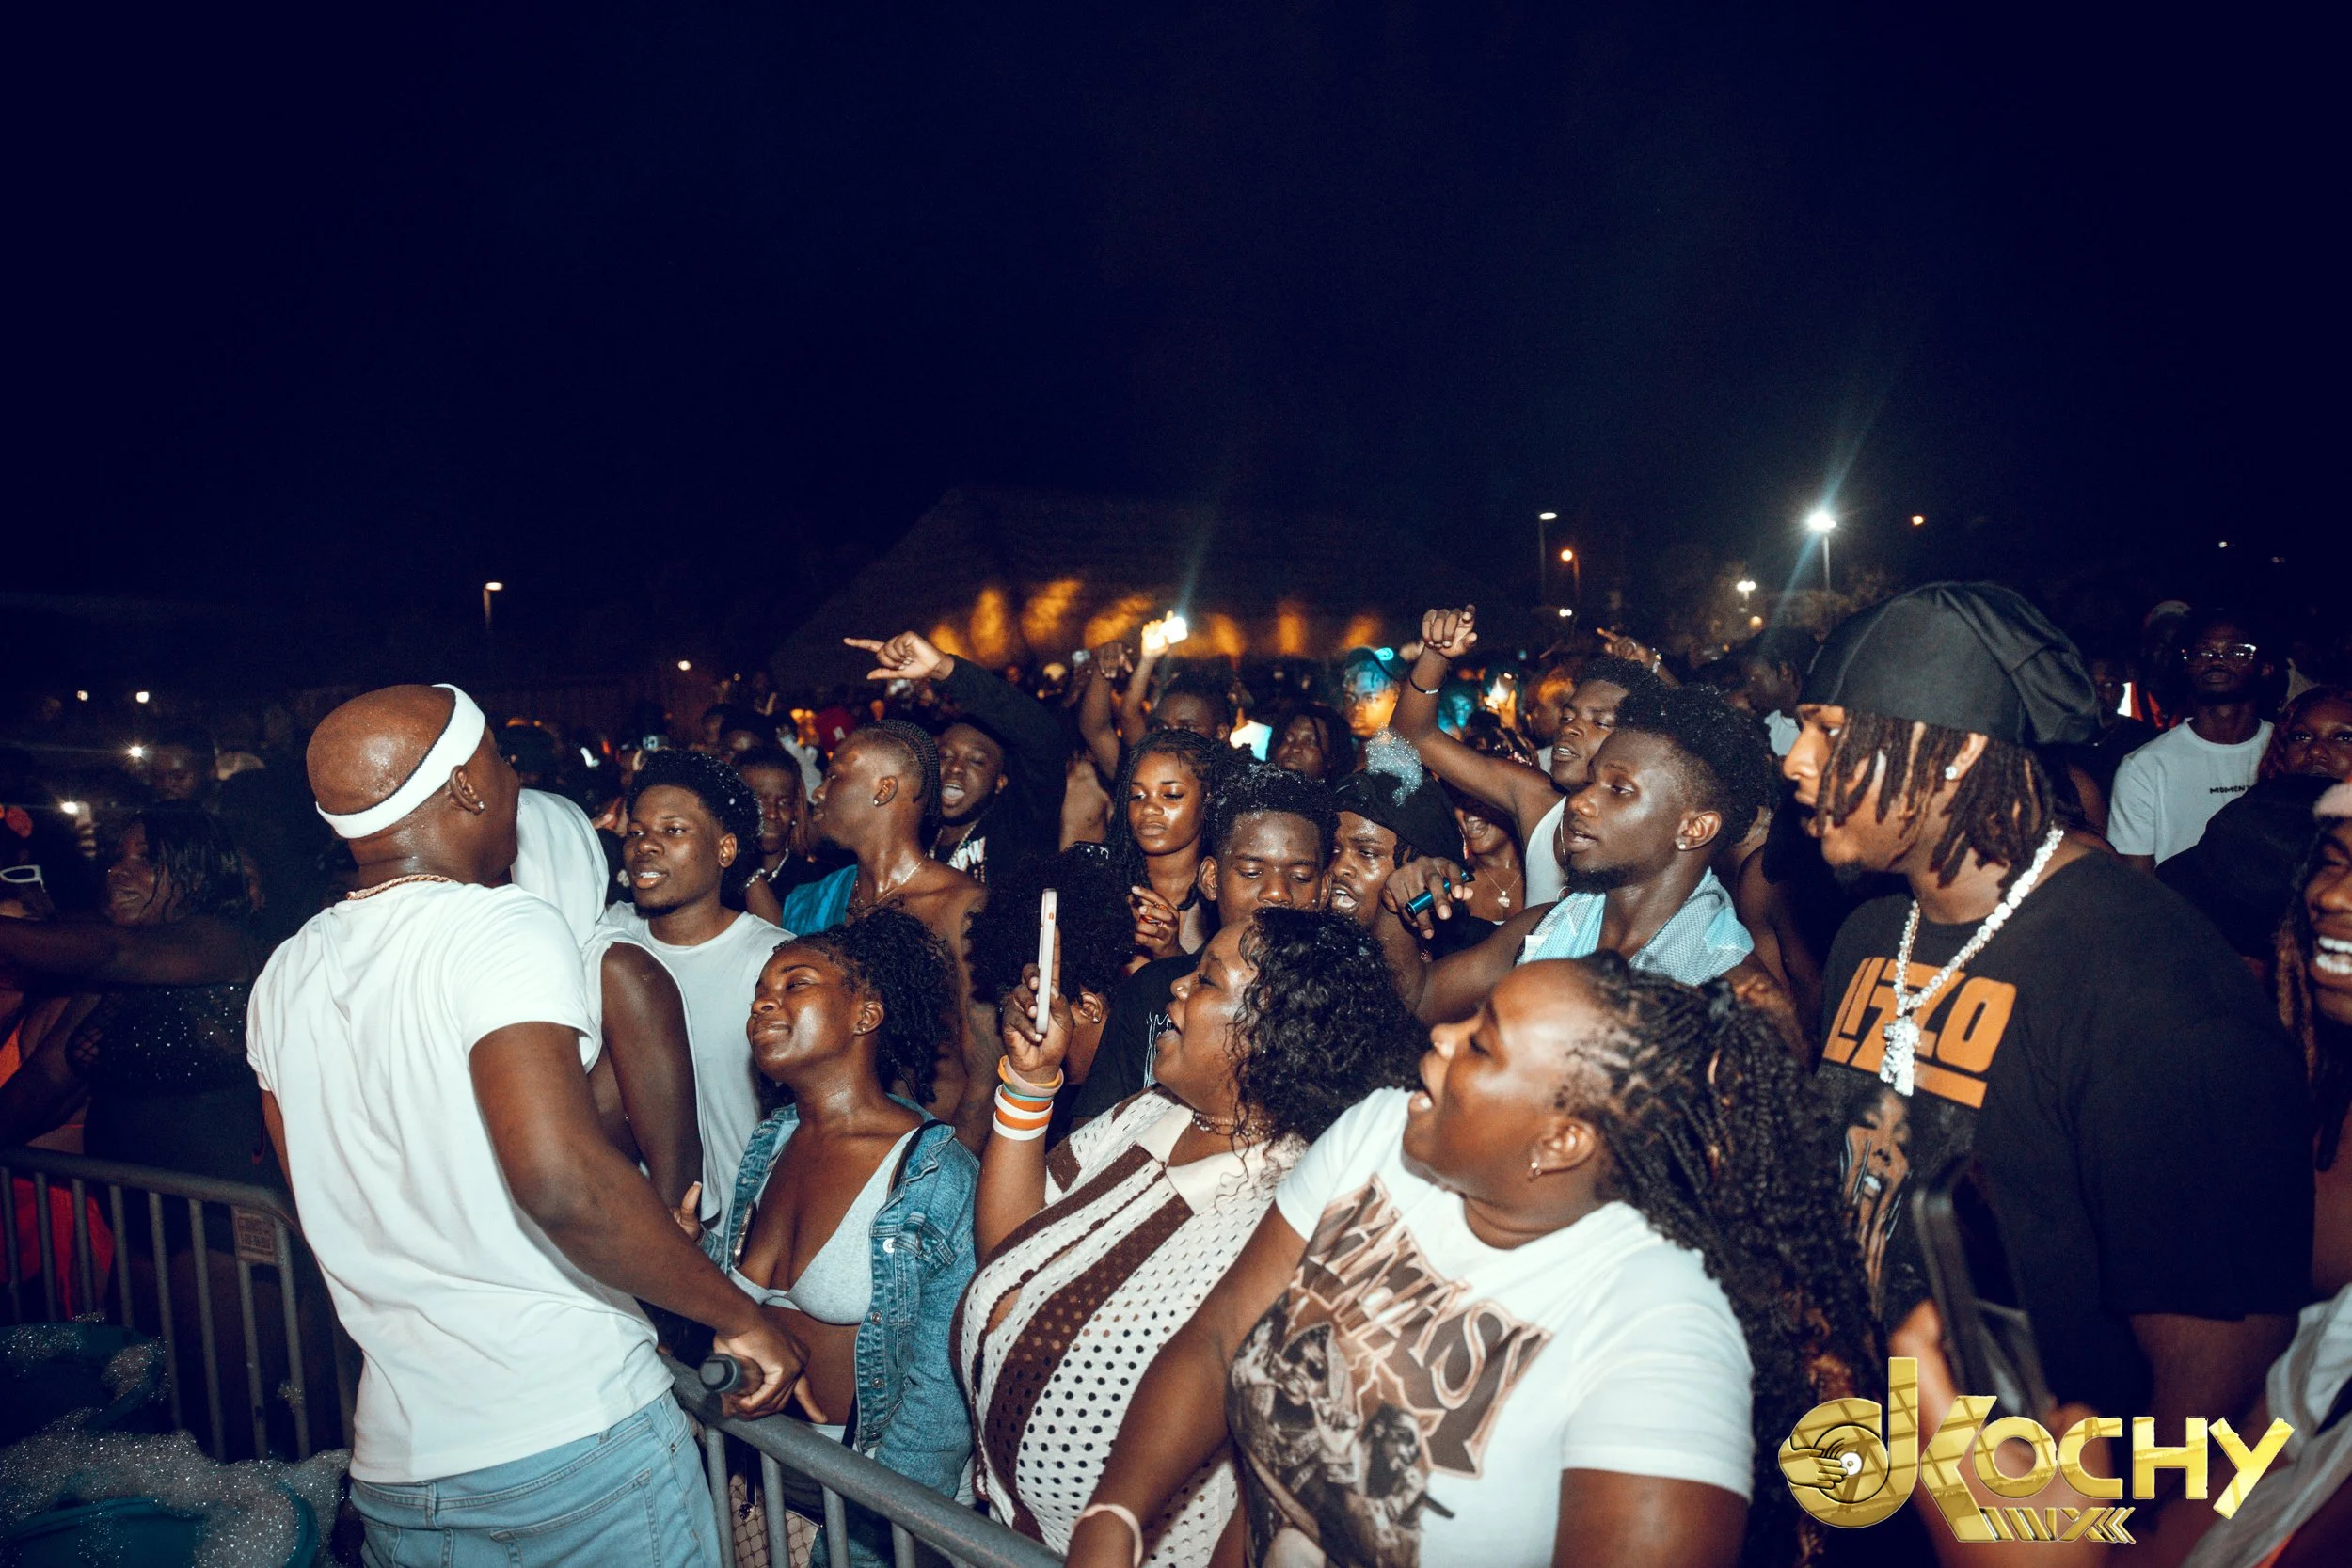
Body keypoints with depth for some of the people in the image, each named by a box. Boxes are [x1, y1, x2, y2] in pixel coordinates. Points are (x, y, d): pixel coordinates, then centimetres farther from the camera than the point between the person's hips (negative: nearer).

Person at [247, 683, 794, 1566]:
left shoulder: (286, 974, 7)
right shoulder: (505, 929, -17)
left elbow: (330, 1216, 16)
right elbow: (560, 1179, -30)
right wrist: (739, 1316, -19)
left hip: (397, 1460, 7)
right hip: (578, 1429, -6)